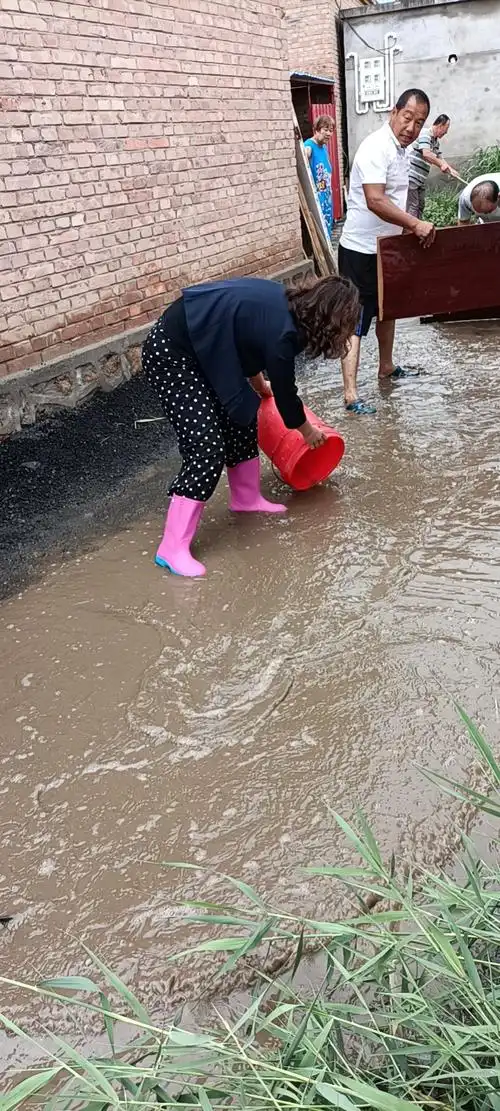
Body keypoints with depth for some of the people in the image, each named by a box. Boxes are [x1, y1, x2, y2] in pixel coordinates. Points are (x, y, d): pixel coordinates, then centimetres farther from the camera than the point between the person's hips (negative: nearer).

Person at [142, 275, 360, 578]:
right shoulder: (280, 333, -23)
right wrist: (309, 432, 10)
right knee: (207, 448, -12)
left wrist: (259, 387, 39)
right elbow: (285, 393, -9)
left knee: (241, 419, 16)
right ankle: (173, 549, -8)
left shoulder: (284, 304, 4)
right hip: (171, 355, -10)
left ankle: (247, 498, 35)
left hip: (199, 348, 10)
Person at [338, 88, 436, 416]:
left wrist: (411, 227, 16)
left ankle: (386, 367, 40)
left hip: (385, 247, 10)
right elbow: (375, 201, -33)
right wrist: (415, 224, -34)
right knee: (355, 320, -9)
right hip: (361, 250, -10)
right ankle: (351, 394, -9)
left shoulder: (400, 150, 10)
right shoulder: (376, 148, -20)